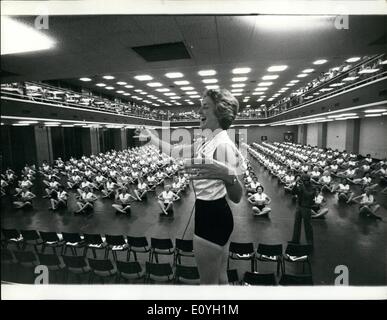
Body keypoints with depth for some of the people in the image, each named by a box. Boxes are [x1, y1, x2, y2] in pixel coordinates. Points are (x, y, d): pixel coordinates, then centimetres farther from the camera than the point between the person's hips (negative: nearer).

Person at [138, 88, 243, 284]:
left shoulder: (223, 145, -24)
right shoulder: (205, 142, 6)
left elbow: (236, 197, -31)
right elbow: (175, 151, 20)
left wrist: (228, 175, -52)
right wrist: (151, 138, 24)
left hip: (211, 218, -9)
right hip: (217, 216, 9)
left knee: (209, 282, 14)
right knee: (221, 277, 26)